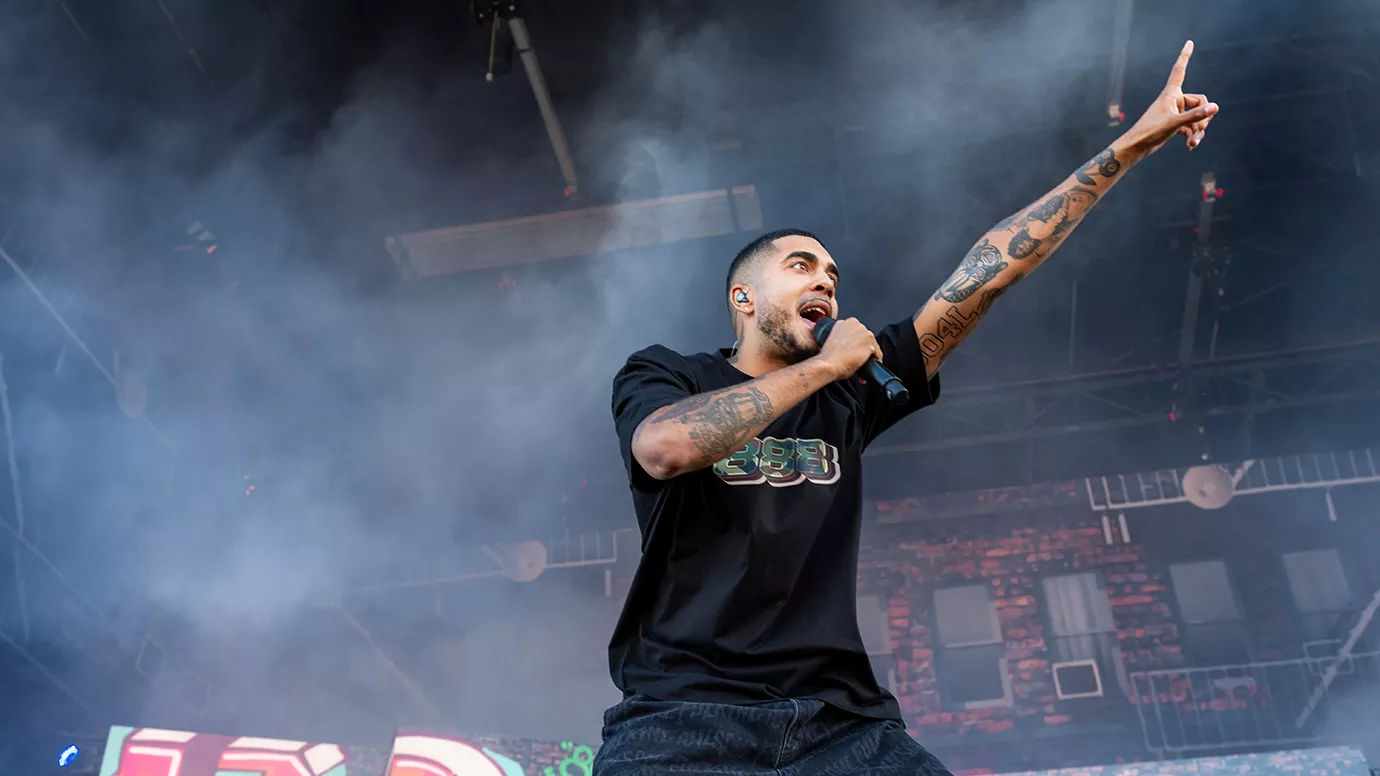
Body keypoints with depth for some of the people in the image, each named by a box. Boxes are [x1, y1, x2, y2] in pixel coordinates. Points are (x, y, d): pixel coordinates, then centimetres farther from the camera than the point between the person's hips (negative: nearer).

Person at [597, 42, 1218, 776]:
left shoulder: (849, 394, 14)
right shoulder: (661, 376, 6)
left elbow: (987, 274, 12)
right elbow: (668, 447, -19)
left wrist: (1132, 145, 11)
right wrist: (822, 365, -8)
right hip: (685, 714, -4)